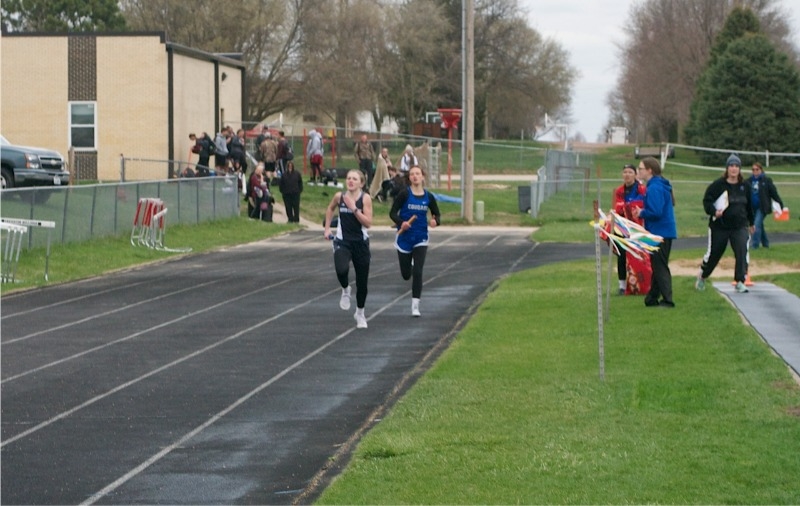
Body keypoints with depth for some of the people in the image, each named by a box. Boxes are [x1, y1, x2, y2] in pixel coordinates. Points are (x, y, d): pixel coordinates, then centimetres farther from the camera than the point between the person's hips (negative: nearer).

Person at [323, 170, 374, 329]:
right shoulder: (339, 196, -2)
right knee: (341, 270, -30)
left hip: (360, 243, 0)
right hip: (342, 241, 0)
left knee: (362, 282, 8)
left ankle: (360, 313, 32)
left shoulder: (365, 198, -10)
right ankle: (345, 290, 5)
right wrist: (327, 227, 14)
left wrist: (354, 208, -24)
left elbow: (368, 223, -17)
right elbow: (330, 209, 20)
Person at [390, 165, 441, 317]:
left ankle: (415, 306, -3)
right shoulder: (404, 194, -9)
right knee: (406, 275, 10)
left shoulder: (428, 197, -2)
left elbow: (437, 214, 10)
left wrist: (436, 221, -13)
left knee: (417, 273, -11)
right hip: (404, 238, -1)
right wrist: (401, 223, -26)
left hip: (420, 239, 1)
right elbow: (392, 213, -7)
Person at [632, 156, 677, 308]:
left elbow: (655, 212, -25)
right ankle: (652, 298, 22)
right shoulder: (660, 186, 14)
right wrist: (642, 212, 8)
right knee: (657, 266, 15)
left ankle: (667, 300, -5)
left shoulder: (654, 188, -19)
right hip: (666, 231, 10)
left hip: (659, 232, -10)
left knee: (660, 267, -6)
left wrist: (641, 213, -8)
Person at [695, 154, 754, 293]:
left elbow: (749, 205, 19)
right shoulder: (718, 185, -8)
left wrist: (751, 222, 27)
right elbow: (707, 201, -7)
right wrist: (714, 211, -25)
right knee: (713, 253, 8)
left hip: (740, 226, 3)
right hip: (719, 226, -3)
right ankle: (702, 277, 32)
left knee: (742, 252, -15)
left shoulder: (744, 186, 6)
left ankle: (740, 282, -10)